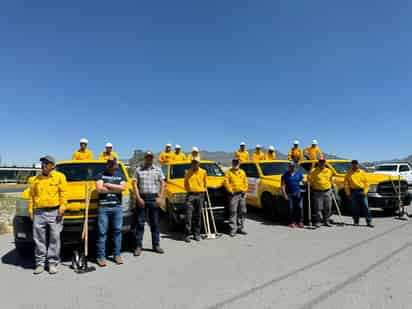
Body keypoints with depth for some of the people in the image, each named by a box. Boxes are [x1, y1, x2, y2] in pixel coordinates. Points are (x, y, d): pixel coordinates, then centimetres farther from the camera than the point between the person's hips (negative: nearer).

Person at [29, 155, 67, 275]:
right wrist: (31, 211, 6)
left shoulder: (59, 177, 3)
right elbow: (31, 196, 14)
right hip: (39, 212, 4)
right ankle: (40, 263, 16)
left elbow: (63, 193, -4)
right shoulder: (36, 180, 16)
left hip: (54, 212, -3)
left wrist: (62, 207, -12)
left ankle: (53, 263, 9)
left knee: (54, 238, 0)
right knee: (39, 239, 5)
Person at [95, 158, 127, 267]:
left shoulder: (120, 175, 14)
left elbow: (123, 188, -3)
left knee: (117, 231, 5)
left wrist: (108, 185, -6)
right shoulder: (101, 175, 9)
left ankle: (117, 254, 14)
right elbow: (99, 189, -7)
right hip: (103, 207, -2)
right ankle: (101, 256, 8)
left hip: (117, 207, 2)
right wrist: (116, 189, -5)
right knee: (102, 232, 0)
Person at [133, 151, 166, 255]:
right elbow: (135, 184, 0)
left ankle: (156, 245, 18)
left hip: (154, 198, 2)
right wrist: (138, 198, -10)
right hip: (142, 198, -1)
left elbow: (163, 184, 6)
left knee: (155, 223, 8)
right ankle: (138, 246, 10)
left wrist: (160, 197, -4)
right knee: (140, 223, 2)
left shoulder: (158, 170, 9)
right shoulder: (138, 170, 5)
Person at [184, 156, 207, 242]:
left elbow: (205, 183, 15)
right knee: (189, 215, -7)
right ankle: (187, 234, -1)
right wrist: (188, 189, 3)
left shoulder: (203, 172, 5)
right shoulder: (188, 172, 4)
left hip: (200, 195, 1)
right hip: (190, 195, -1)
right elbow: (185, 183, 13)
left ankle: (196, 234, 18)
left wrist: (203, 190, 6)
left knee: (198, 216, 8)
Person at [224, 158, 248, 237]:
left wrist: (245, 190, 1)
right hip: (233, 194, -4)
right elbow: (226, 182, -5)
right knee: (233, 212, -8)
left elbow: (245, 182, 14)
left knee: (242, 212, 9)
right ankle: (233, 229, -3)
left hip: (242, 194, 5)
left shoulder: (242, 172, 15)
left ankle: (240, 228, 20)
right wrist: (230, 190, -12)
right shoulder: (229, 172, 3)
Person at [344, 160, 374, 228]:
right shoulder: (349, 174, 5)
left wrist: (365, 191, -5)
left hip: (362, 191, 0)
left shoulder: (362, 172, 6)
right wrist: (348, 193, -2)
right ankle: (356, 222, 15)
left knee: (366, 207, -3)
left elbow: (366, 182, 5)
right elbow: (346, 184, 4)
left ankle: (369, 222, 3)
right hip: (353, 192, 0)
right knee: (355, 208, 5)